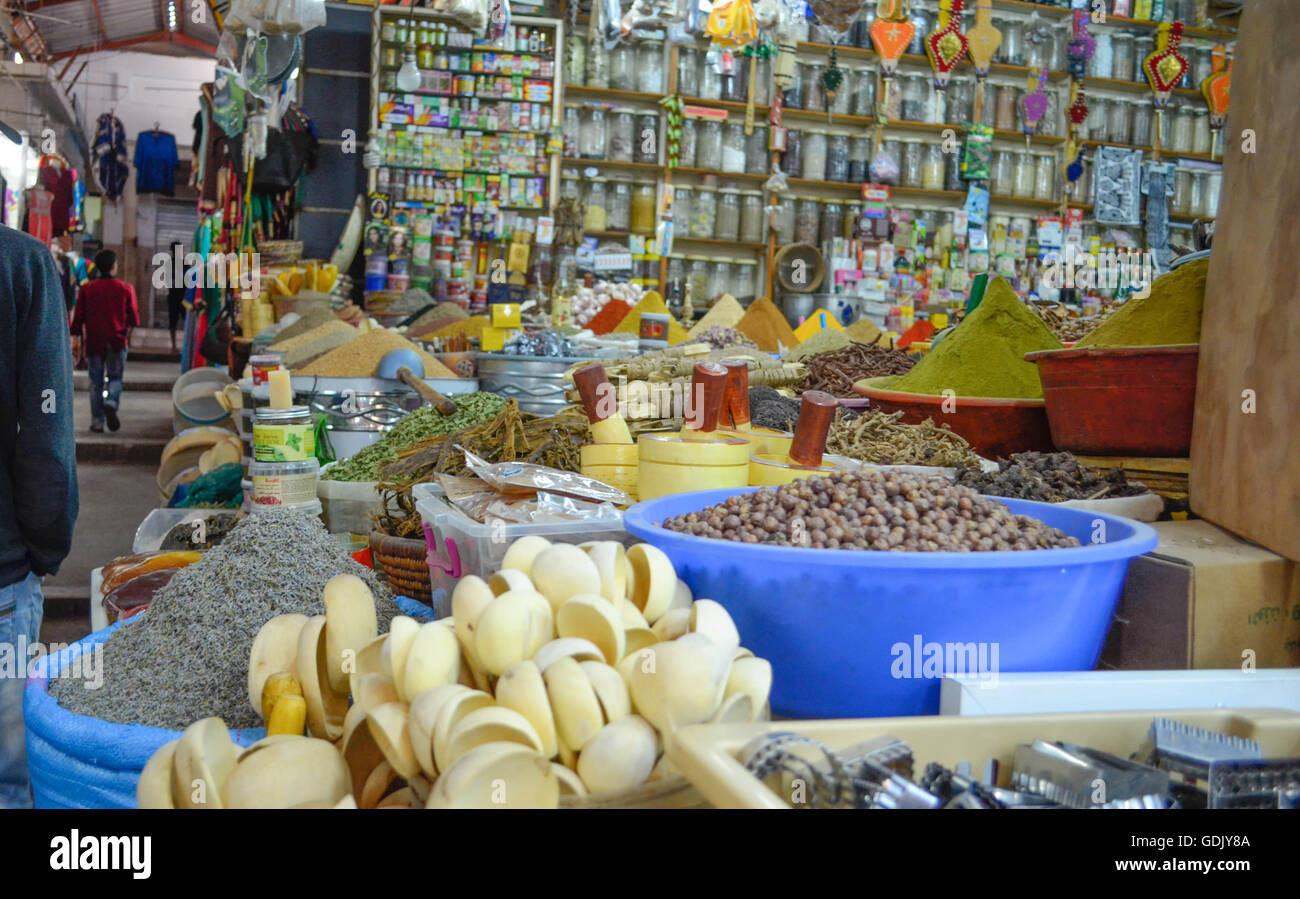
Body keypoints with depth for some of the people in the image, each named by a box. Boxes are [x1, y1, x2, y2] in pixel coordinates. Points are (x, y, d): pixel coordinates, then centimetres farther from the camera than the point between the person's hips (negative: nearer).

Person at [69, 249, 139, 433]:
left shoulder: (87, 289, 0)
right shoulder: (125, 288, -2)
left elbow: (79, 317, 0)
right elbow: (134, 316, 2)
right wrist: (128, 331, 21)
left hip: (94, 342, 1)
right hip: (117, 342, -1)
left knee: (96, 382, 8)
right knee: (115, 378, 10)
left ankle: (97, 422, 6)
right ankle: (111, 403, -20)